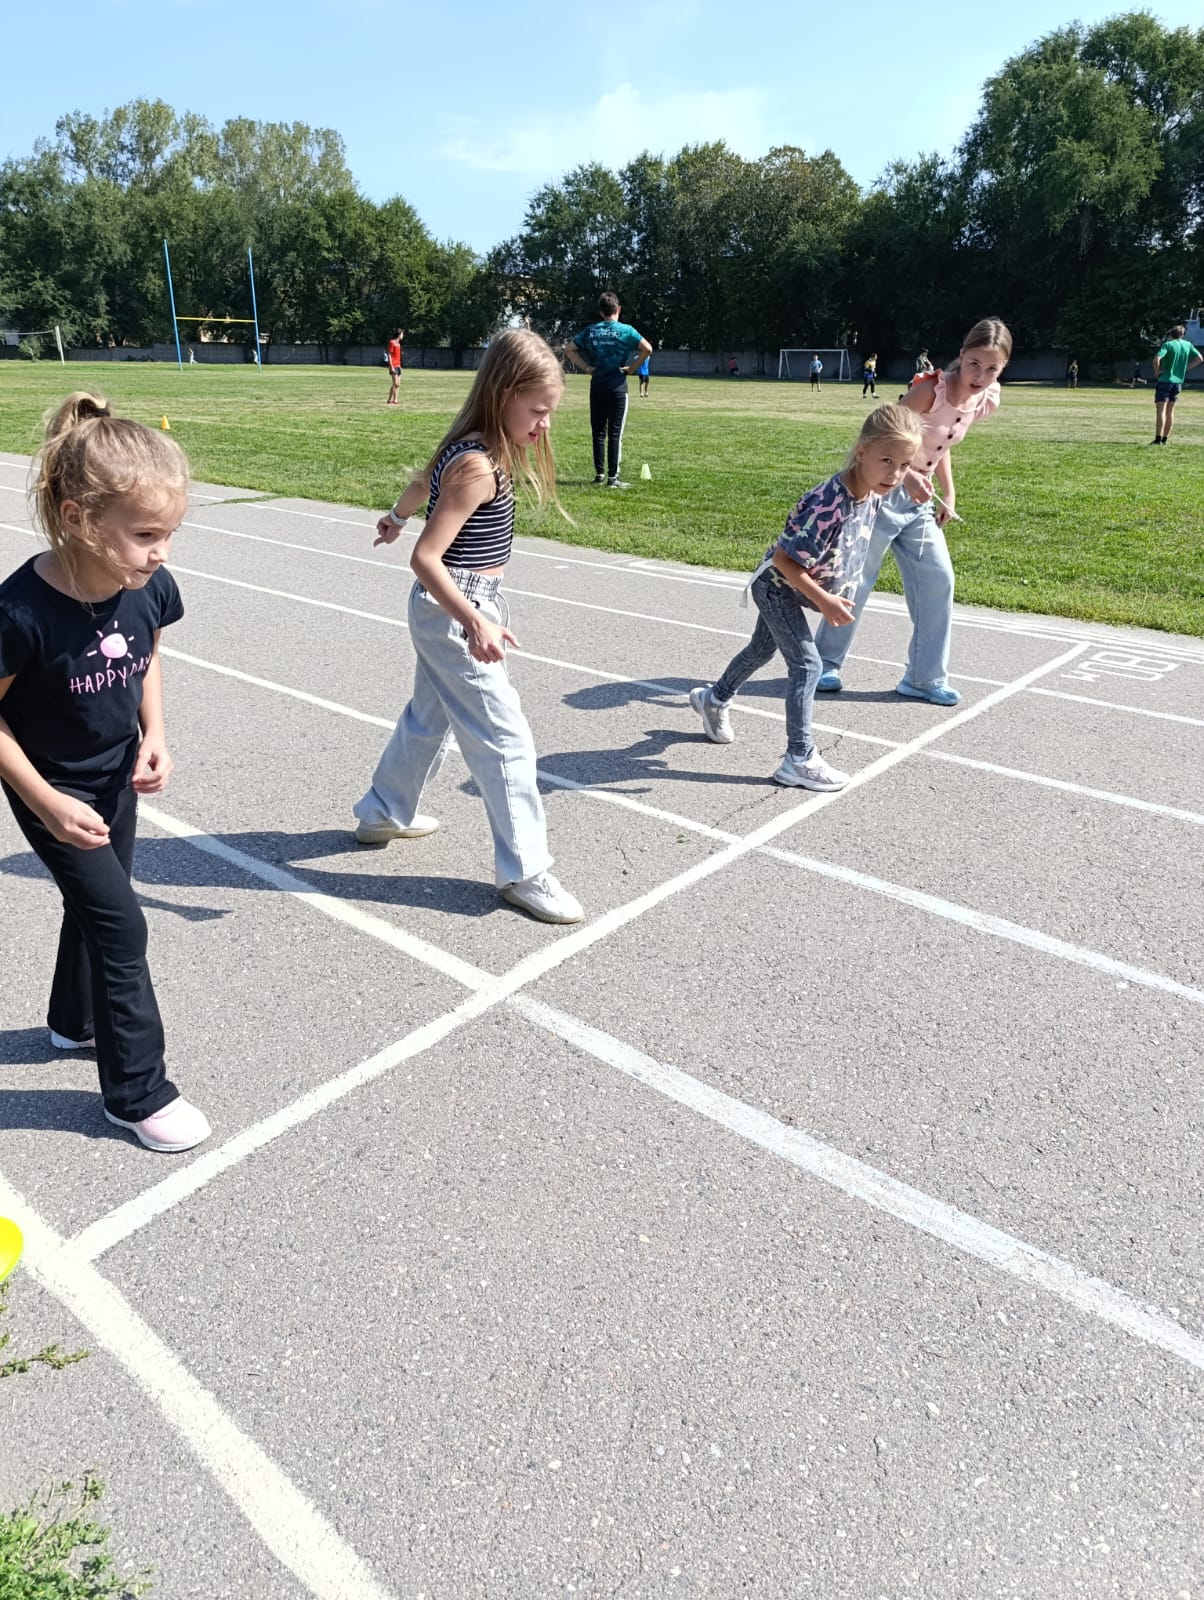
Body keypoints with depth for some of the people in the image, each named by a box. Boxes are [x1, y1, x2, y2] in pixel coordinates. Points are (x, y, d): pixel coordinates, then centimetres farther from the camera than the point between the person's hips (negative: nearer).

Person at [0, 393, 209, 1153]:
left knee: (98, 902, 21)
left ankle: (77, 1021, 48)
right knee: (120, 922, -5)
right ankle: (138, 1091, 11)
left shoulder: (151, 588, -17)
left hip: (117, 777, 6)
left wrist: (154, 736, -11)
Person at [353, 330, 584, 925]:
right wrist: (474, 624, -39)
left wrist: (395, 518, 45)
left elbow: (422, 483, 25)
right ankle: (524, 873, 1)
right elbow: (425, 559, -28)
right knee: (505, 738, -6)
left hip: (445, 608, 10)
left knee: (429, 716, 24)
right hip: (454, 611, -10)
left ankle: (384, 813, 42)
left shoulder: (467, 446, 4)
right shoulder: (478, 466, -24)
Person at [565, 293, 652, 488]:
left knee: (598, 432, 10)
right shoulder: (625, 330, -3)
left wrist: (586, 368, 6)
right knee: (615, 433, 0)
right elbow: (647, 349, -13)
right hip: (617, 386, -3)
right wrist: (632, 368, -3)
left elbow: (569, 349, 8)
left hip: (597, 386, 3)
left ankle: (599, 473, 13)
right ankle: (613, 477, -1)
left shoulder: (590, 330, 6)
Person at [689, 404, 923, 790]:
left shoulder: (873, 497, -10)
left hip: (788, 589, 9)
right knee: (806, 664, -12)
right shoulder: (827, 503, -37)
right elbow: (783, 559, -32)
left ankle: (713, 699, 50)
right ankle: (799, 760, -5)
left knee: (762, 649, 26)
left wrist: (840, 592, 2)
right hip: (777, 586, -9)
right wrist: (823, 600, -31)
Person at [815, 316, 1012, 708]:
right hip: (882, 489, -7)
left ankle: (924, 678, 13)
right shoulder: (931, 389, -22)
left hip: (918, 499, 7)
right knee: (857, 579, 1)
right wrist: (907, 475, -43)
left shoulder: (985, 402, 0)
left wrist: (949, 494, 9)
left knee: (938, 580, 3)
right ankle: (825, 662, 19)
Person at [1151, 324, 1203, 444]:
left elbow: (1157, 359, -25)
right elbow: (1199, 358, 12)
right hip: (1178, 381, 6)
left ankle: (1158, 439, -12)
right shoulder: (1188, 345, 7)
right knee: (1170, 411, 12)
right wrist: (1186, 368, 13)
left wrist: (1157, 372, -10)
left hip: (1165, 380, -6)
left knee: (1160, 410, -6)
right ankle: (1165, 439, 14)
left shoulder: (1168, 344, -10)